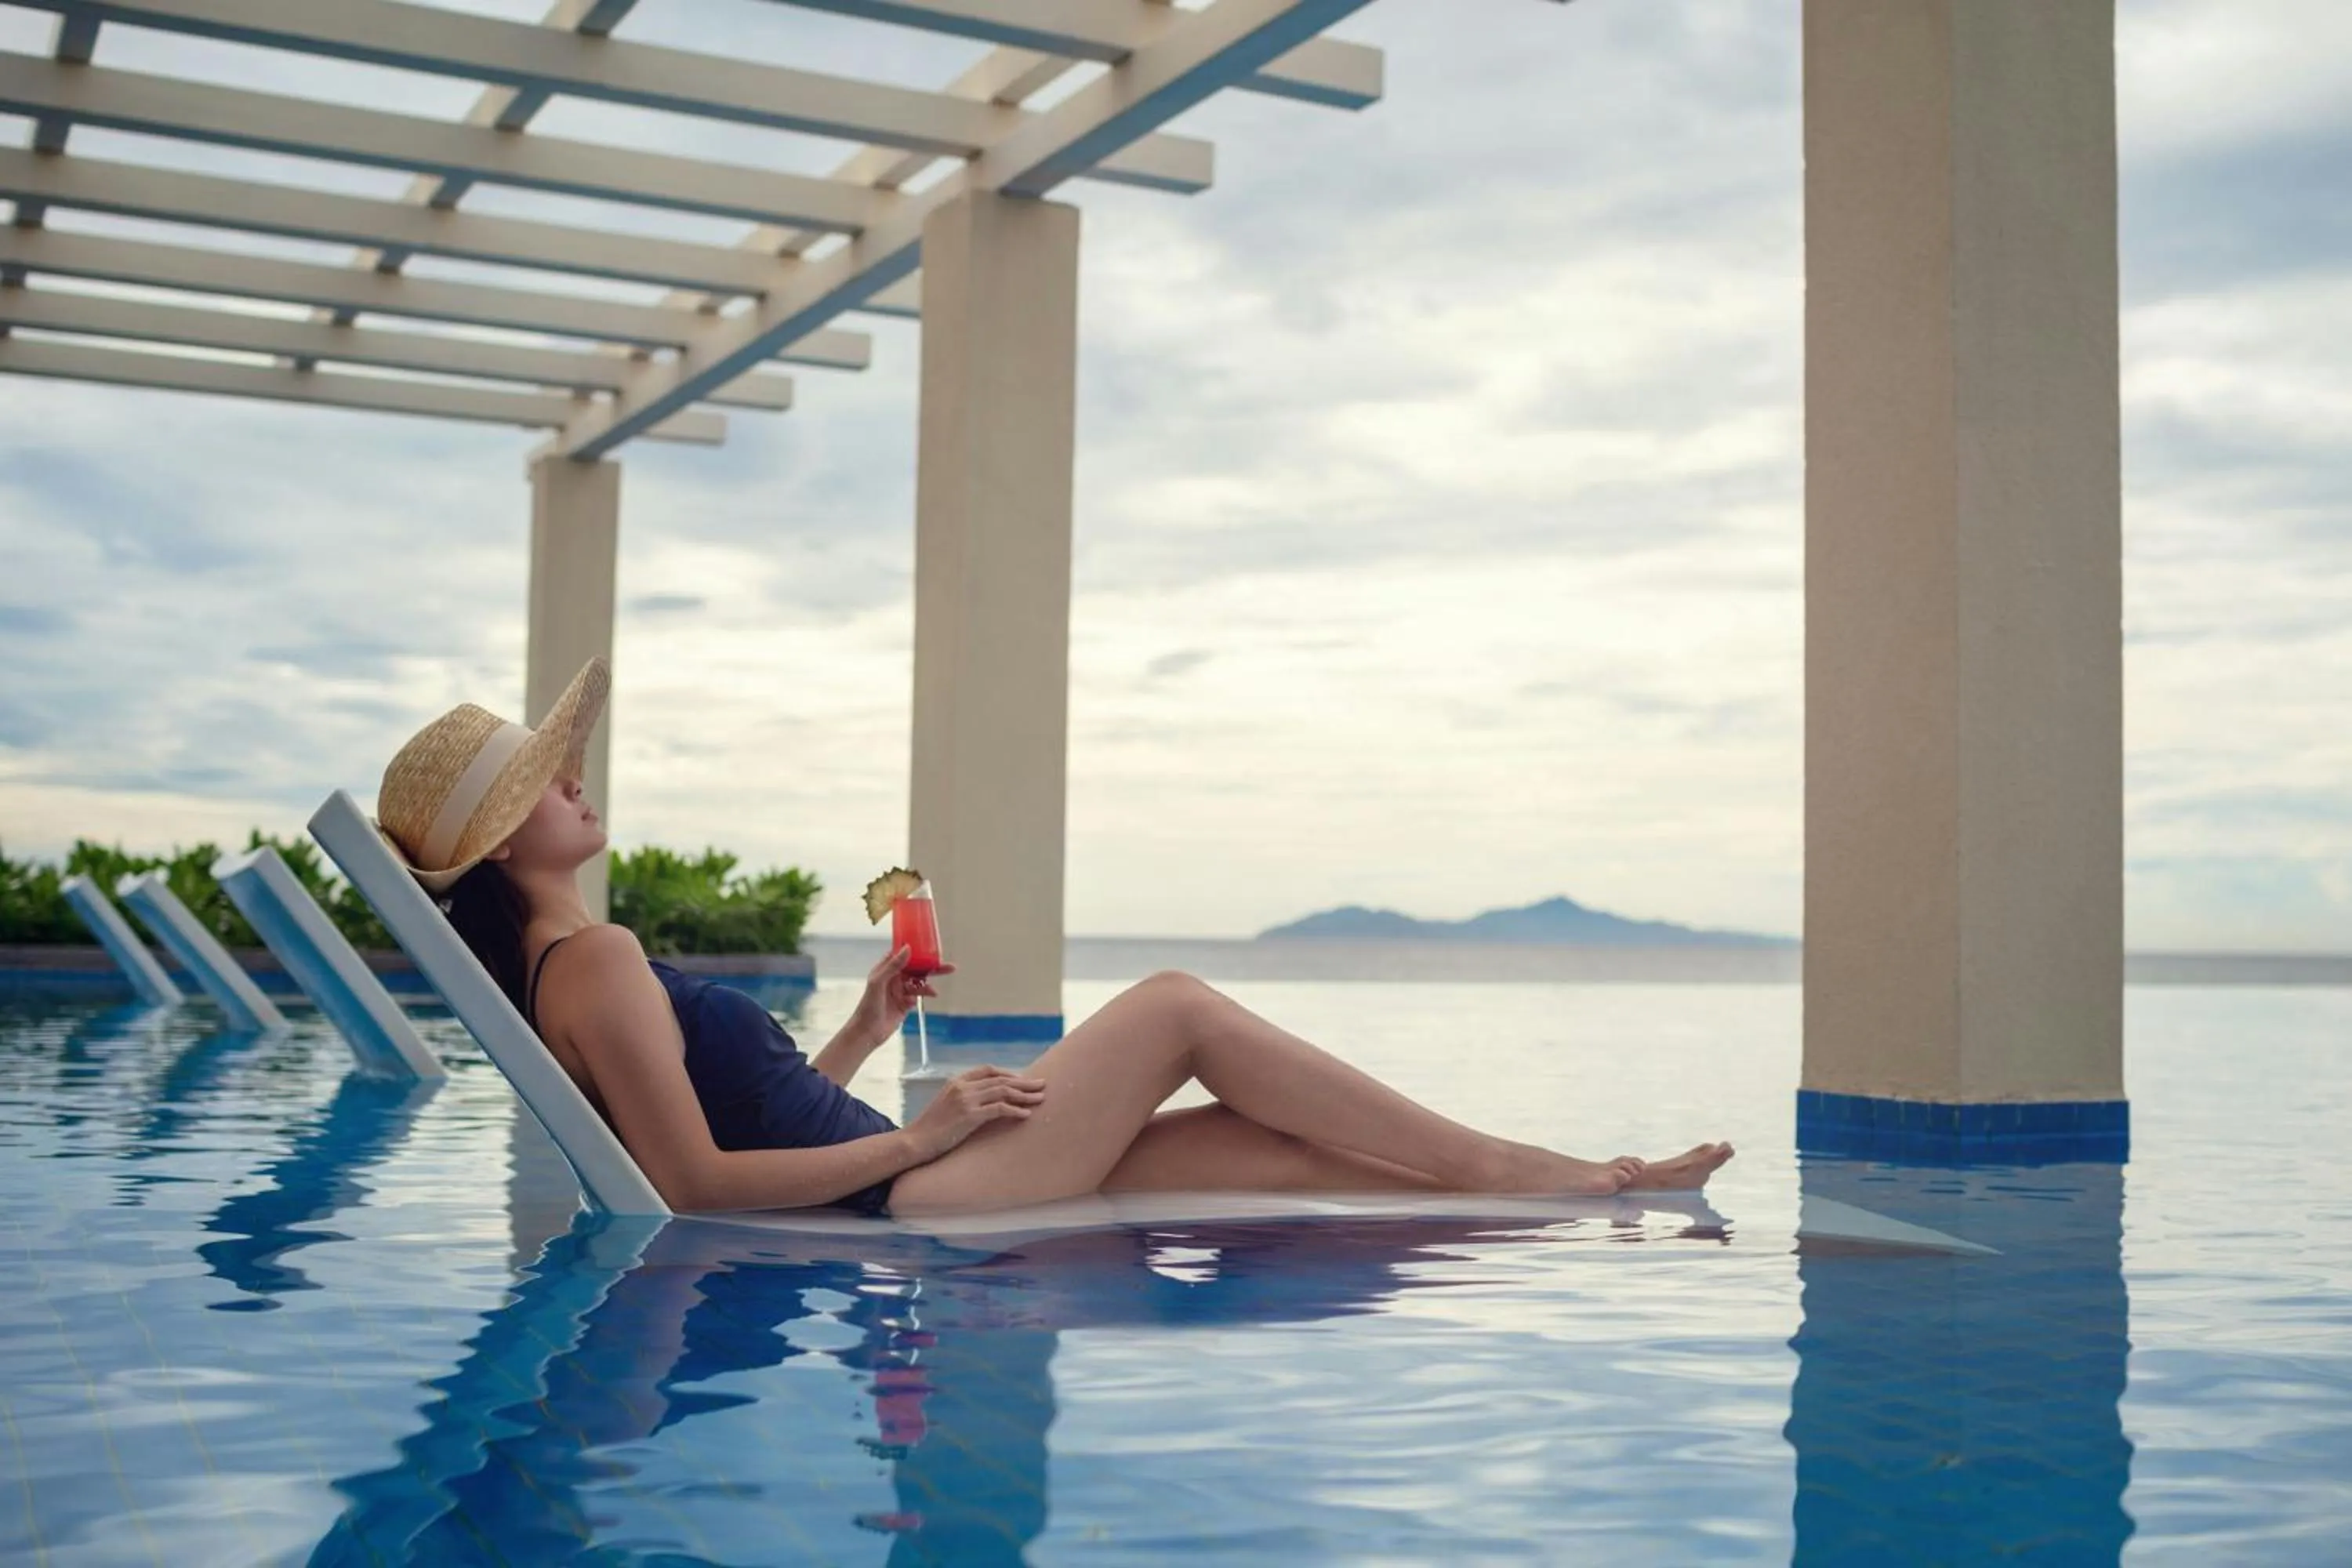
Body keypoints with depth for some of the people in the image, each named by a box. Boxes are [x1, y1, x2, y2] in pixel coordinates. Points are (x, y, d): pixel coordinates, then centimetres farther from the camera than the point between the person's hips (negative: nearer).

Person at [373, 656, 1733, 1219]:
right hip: (905, 1206, -9)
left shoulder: (564, 968, 18)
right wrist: (918, 1135, -17)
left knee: (1268, 1145, 5)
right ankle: (1512, 1168, 3)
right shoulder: (598, 958, -13)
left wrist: (864, 1034, 11)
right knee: (1175, 1007, -6)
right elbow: (695, 1180, -21)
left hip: (899, 1195, 9)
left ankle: (1573, 1191, 7)